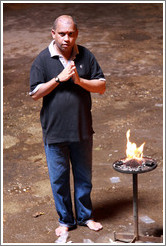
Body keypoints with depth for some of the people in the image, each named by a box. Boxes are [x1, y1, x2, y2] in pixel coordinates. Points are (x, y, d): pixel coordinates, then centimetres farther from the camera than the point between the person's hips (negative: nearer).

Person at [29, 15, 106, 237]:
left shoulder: (85, 56, 0)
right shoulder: (42, 60, -6)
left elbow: (102, 87, -1)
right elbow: (35, 93, -10)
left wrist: (80, 80, -17)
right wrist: (59, 78, -19)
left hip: (82, 129, 2)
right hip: (54, 131, -2)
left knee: (84, 176, 15)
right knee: (59, 178, 9)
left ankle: (85, 216, 34)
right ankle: (66, 220, 27)